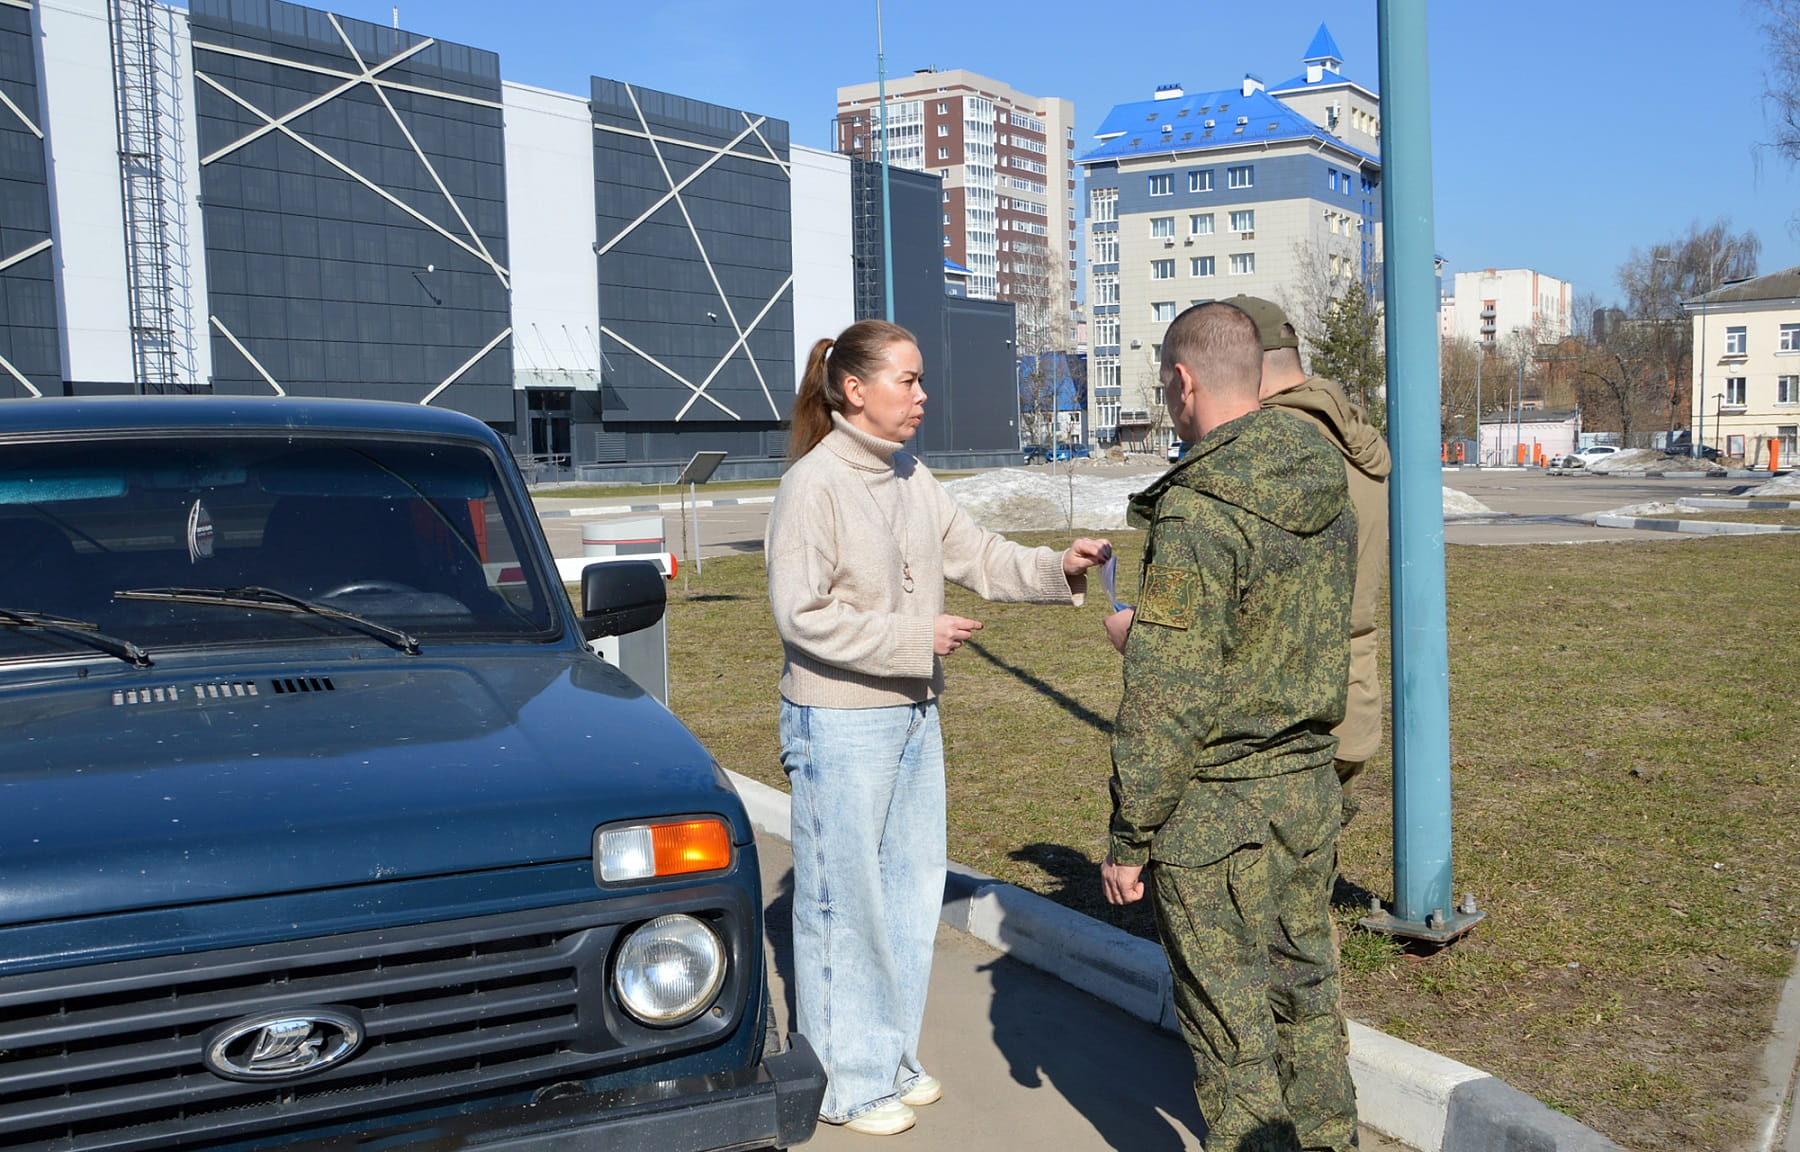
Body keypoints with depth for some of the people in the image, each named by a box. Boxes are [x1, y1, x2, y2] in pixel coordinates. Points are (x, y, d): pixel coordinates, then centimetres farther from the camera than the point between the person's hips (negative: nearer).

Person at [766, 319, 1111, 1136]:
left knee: (912, 886, 16)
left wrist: (1058, 568, -7)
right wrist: (917, 638, -19)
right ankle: (846, 1080, 19)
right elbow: (802, 614, -19)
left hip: (914, 714, 8)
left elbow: (976, 555, 9)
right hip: (841, 723, -8)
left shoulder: (911, 478, 7)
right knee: (844, 900, 3)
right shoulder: (813, 484, -16)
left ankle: (892, 1058, 33)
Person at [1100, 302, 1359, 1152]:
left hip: (1216, 808, -8)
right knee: (1305, 993, 21)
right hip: (1311, 782, 8)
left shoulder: (1198, 516, -22)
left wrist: (1128, 839, -13)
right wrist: (1154, 633, 21)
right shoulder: (1328, 493, 3)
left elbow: (1168, 704, -22)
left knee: (1230, 1028, 6)